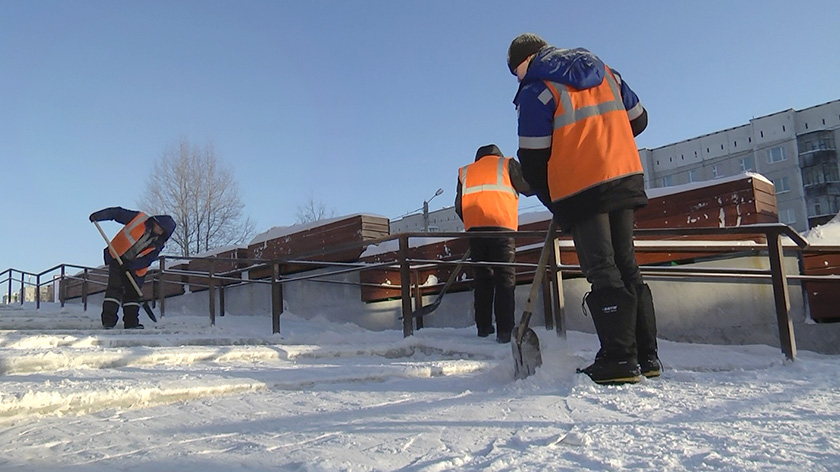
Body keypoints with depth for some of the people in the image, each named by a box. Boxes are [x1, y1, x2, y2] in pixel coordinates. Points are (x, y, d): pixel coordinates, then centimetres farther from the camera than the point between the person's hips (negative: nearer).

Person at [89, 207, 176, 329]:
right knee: (115, 288, -11)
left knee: (133, 293, 3)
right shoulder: (139, 219, -15)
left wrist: (131, 266, -22)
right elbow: (117, 212, -10)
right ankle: (108, 321, -10)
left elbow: (147, 260, -11)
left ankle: (131, 322, 9)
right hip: (117, 258, -4)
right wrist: (98, 215, -18)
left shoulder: (159, 242, -8)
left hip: (134, 267, 4)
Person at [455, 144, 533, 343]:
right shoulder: (507, 163, 16)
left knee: (482, 278, 10)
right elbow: (529, 188, 11)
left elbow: (459, 207, 19)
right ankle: (505, 330, -13)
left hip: (474, 227, 3)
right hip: (501, 225, -3)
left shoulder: (465, 171, 23)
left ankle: (483, 327, 12)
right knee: (505, 278, -5)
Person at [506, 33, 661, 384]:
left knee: (603, 273, -2)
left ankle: (619, 359, -2)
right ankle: (647, 356, 17)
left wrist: (552, 201, 8)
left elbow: (533, 158, -6)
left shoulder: (535, 90, -3)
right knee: (627, 266, 12)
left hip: (580, 190, -6)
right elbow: (638, 120, 21)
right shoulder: (604, 71, 17)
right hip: (626, 179, 7)